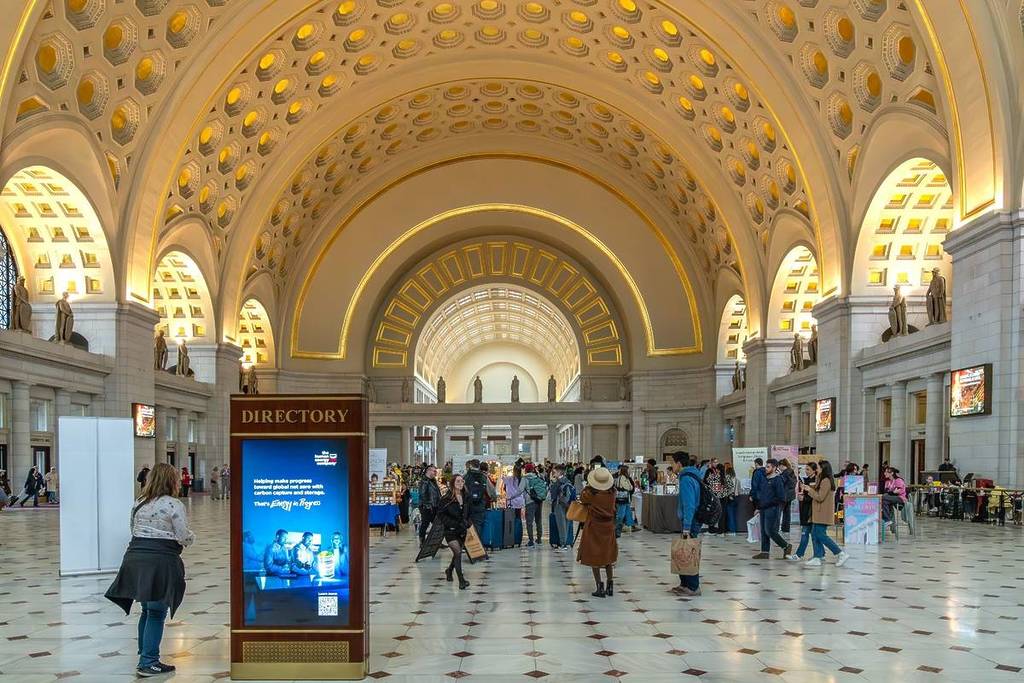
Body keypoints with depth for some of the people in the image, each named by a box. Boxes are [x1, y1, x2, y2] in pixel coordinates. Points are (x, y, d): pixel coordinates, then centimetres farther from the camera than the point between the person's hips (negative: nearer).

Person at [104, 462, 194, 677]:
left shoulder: (139, 503, 14)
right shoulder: (174, 505, -7)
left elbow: (133, 528, 20)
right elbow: (185, 538, -8)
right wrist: (191, 537, 13)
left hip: (136, 558, 7)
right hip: (160, 562, -7)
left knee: (147, 610, 19)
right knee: (157, 613, 0)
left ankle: (145, 656, 28)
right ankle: (148, 663, 2)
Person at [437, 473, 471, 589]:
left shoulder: (465, 497, 6)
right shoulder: (447, 498, -11)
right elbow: (440, 514, -12)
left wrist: (467, 523, 0)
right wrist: (453, 524, -18)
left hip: (462, 530, 6)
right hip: (450, 531, -6)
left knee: (458, 553, 16)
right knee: (458, 553, -17)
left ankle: (449, 570, 44)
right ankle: (461, 581, -16)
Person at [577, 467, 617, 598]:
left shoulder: (591, 495, -18)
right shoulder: (611, 495, -8)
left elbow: (582, 498, 3)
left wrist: (587, 487, 15)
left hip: (594, 528, -4)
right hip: (608, 528, 4)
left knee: (594, 557, 5)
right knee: (607, 557, 18)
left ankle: (600, 587, 1)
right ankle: (610, 585, 20)